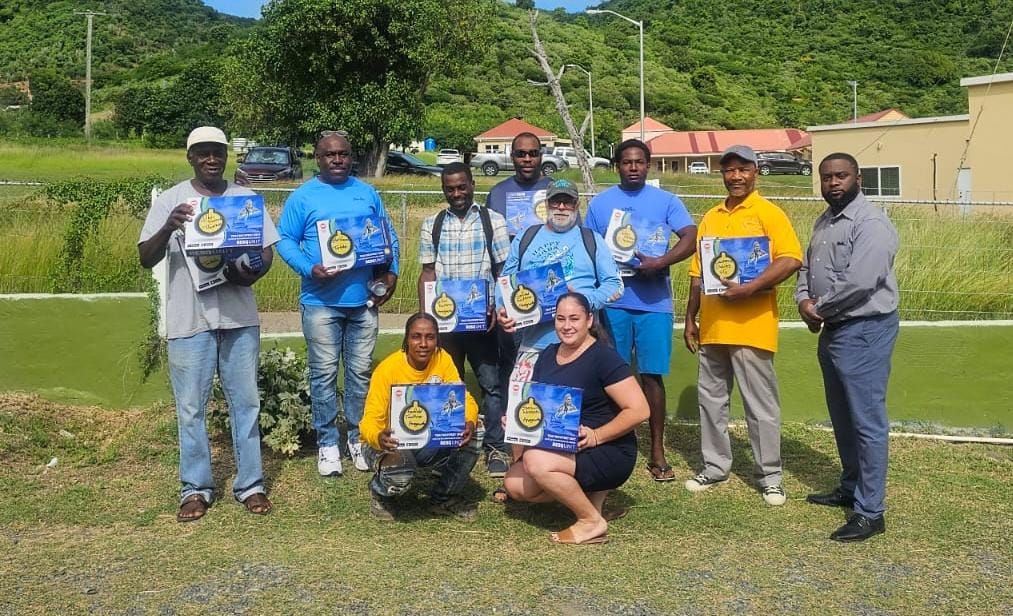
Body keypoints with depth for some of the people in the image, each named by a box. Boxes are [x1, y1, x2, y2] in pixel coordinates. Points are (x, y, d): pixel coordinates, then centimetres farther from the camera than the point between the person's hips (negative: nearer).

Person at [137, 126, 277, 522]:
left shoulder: (246, 199, 8)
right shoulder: (171, 200, 2)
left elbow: (267, 250, 9)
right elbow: (146, 259, -3)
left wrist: (252, 273, -13)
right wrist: (168, 229, -23)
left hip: (239, 317, 2)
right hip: (189, 320, -1)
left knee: (245, 402, 7)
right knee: (191, 408, 5)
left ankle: (250, 484, 17)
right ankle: (195, 488, 18)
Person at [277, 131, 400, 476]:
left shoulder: (367, 193, 13)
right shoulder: (302, 197, 2)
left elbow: (389, 235, 16)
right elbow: (285, 241, -2)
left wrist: (391, 271, 1)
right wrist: (309, 269, -18)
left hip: (364, 300, 3)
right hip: (321, 301, -3)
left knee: (360, 372, 9)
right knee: (324, 374, 1)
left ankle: (359, 437, 23)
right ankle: (327, 443, 13)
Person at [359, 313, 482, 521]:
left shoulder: (442, 359, -8)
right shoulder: (387, 369, -20)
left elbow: (464, 399, -11)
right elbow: (370, 420, -22)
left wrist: (469, 423, -35)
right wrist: (379, 438, -47)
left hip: (429, 441, 4)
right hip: (393, 443, -4)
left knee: (473, 436, -21)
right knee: (399, 473, -37)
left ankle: (444, 498, 4)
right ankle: (382, 496, 4)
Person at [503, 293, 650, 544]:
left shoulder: (603, 357, -14)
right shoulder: (548, 354, 9)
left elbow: (639, 410, -18)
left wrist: (596, 436, -26)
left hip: (608, 453, -8)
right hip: (560, 449, 8)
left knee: (537, 461, -30)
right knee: (514, 484, -11)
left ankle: (593, 522, -11)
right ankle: (589, 492, 6)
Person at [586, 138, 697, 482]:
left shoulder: (666, 201, 6)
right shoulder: (600, 203, 10)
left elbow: (691, 238, -7)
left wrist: (659, 262, -21)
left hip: (654, 302, -1)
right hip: (613, 301, 1)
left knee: (652, 375, 1)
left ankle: (657, 452, 11)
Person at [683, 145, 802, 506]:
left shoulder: (768, 213, -4)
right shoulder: (710, 218, 14)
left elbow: (791, 260, -15)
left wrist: (749, 289, -21)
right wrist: (690, 319, 13)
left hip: (751, 326, -6)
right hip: (712, 326, 6)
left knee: (761, 405, 3)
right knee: (711, 398, 13)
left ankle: (770, 476, 15)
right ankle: (715, 467, 26)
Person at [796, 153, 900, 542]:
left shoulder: (871, 223, -16)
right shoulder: (824, 222, 14)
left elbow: (859, 282, -25)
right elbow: (807, 268, 18)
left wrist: (819, 307, -11)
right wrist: (804, 300, -3)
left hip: (864, 331, -10)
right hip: (832, 330, 10)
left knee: (867, 422, -5)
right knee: (842, 418, 19)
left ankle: (870, 512, 1)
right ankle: (851, 488, 34)